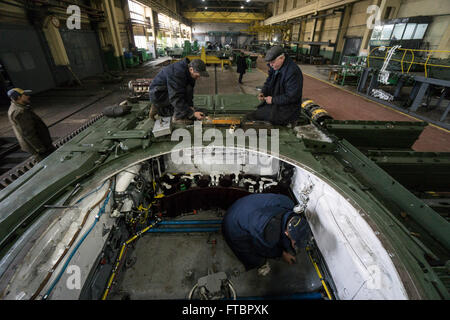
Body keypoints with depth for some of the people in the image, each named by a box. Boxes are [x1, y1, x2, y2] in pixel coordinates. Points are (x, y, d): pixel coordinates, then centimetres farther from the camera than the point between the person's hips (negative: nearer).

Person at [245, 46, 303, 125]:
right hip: (274, 104, 10)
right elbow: (268, 82, 17)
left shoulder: (293, 72, -25)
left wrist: (273, 100, -22)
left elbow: (291, 97, -26)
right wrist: (263, 92, -4)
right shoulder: (274, 67, 4)